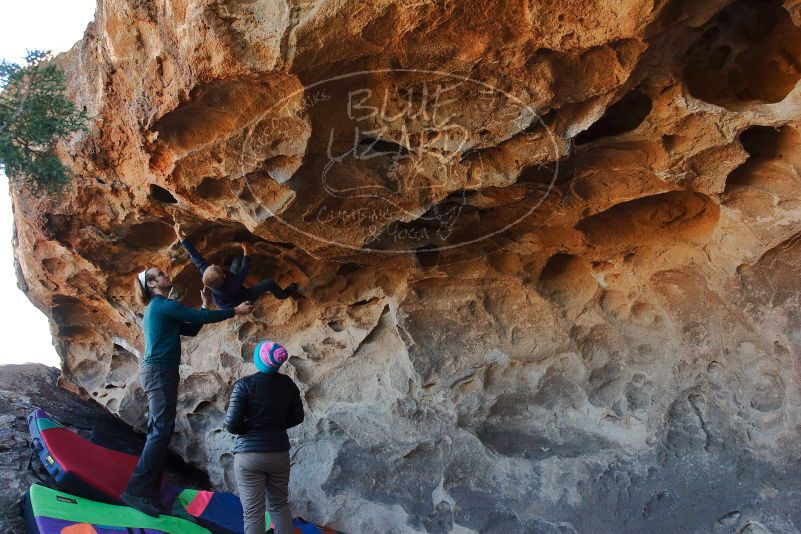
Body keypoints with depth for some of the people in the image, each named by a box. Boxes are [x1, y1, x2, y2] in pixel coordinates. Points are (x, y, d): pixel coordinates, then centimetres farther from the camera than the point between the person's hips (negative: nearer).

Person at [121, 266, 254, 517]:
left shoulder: (157, 308, 22)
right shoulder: (162, 304, -8)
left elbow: (191, 329, 21)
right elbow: (200, 318, -11)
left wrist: (205, 305, 20)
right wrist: (235, 311, -4)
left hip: (157, 372, 10)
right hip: (160, 371, -10)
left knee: (158, 431, 8)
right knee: (162, 430, -13)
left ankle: (150, 492, 9)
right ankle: (136, 491, -14)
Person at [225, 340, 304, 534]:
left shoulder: (245, 385, -14)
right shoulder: (287, 384, -1)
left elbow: (232, 425, -14)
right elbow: (297, 417, 9)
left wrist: (250, 428, 6)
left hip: (249, 455, -4)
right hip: (279, 453, 4)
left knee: (253, 513, 3)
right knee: (280, 506, 18)